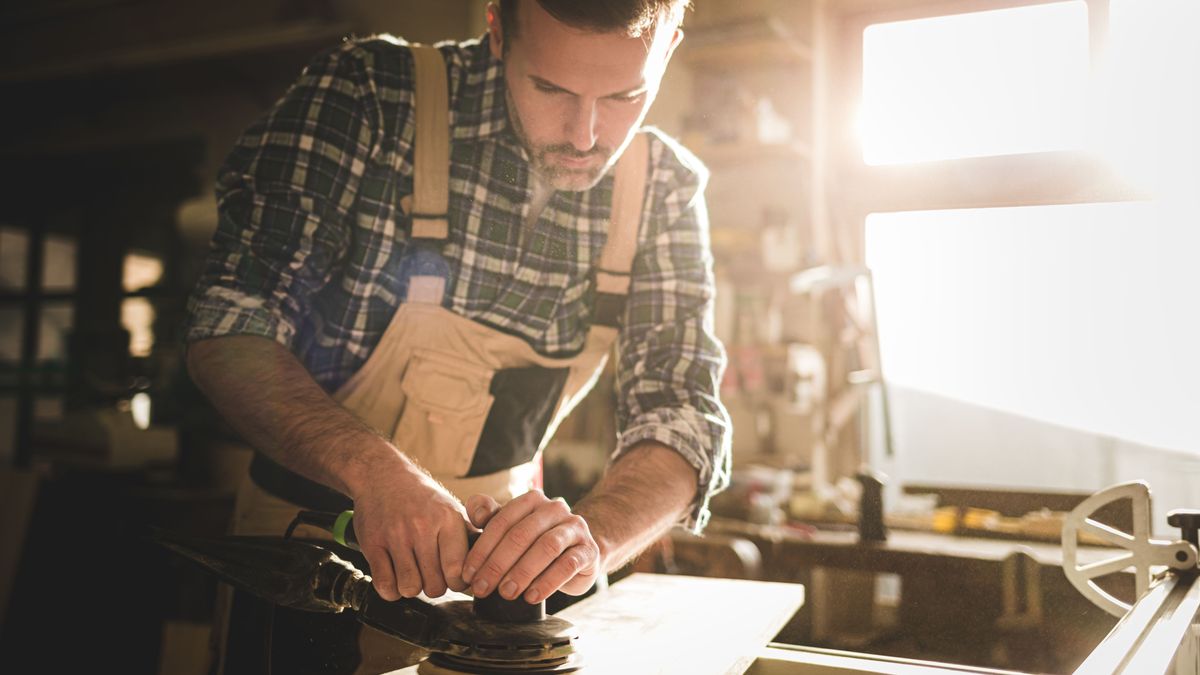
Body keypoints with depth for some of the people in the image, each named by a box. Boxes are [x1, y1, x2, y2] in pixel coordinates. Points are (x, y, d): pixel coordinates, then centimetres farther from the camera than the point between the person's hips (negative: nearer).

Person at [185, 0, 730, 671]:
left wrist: (588, 536, -32)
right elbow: (230, 330, -18)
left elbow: (682, 413, -10)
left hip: (490, 554, 3)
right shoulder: (368, 93, -16)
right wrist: (375, 469, -37)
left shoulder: (667, 191, -6)